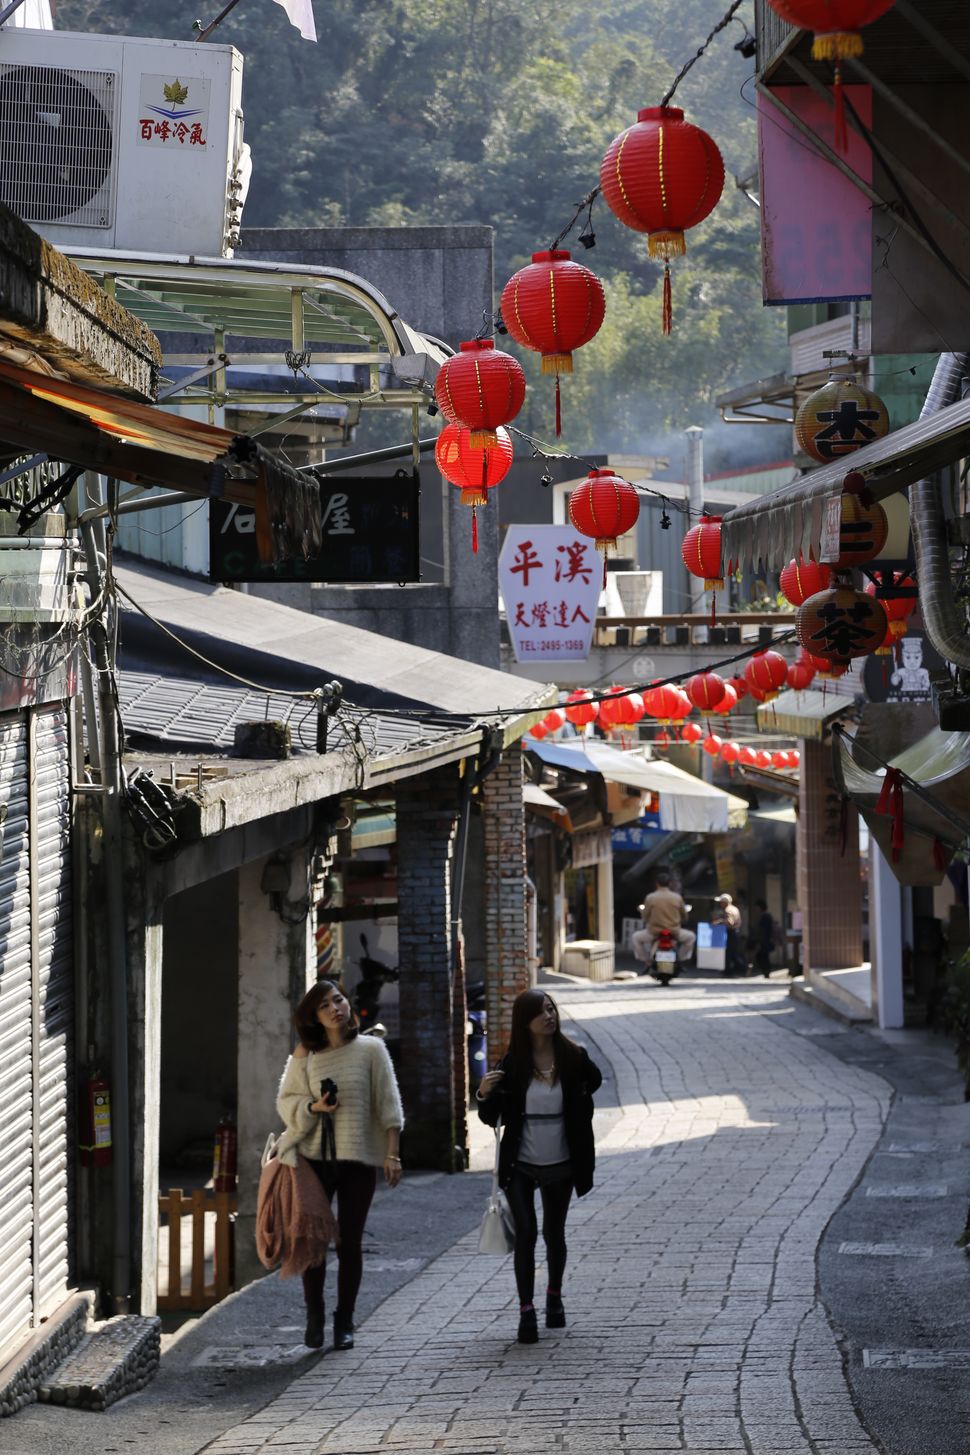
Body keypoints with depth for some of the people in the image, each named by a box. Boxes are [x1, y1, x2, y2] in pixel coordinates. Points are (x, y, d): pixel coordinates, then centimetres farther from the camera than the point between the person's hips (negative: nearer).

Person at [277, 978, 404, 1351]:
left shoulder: (370, 1050, 0)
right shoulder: (305, 1055, 4)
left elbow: (388, 1105, 0)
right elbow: (286, 1099, 9)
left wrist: (392, 1154, -5)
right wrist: (313, 1107, -12)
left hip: (358, 1158, -1)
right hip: (315, 1156, 1)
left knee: (349, 1243, 3)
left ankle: (344, 1321, 13)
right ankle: (314, 1317, 15)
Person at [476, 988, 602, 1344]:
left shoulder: (573, 1057, -9)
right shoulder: (512, 1065, -12)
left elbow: (594, 1080, 15)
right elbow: (491, 1117, -6)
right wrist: (484, 1095, -25)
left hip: (560, 1165, 2)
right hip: (521, 1165, -2)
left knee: (553, 1233, 16)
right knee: (526, 1233, -10)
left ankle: (555, 1296, 38)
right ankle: (526, 1311, -4)